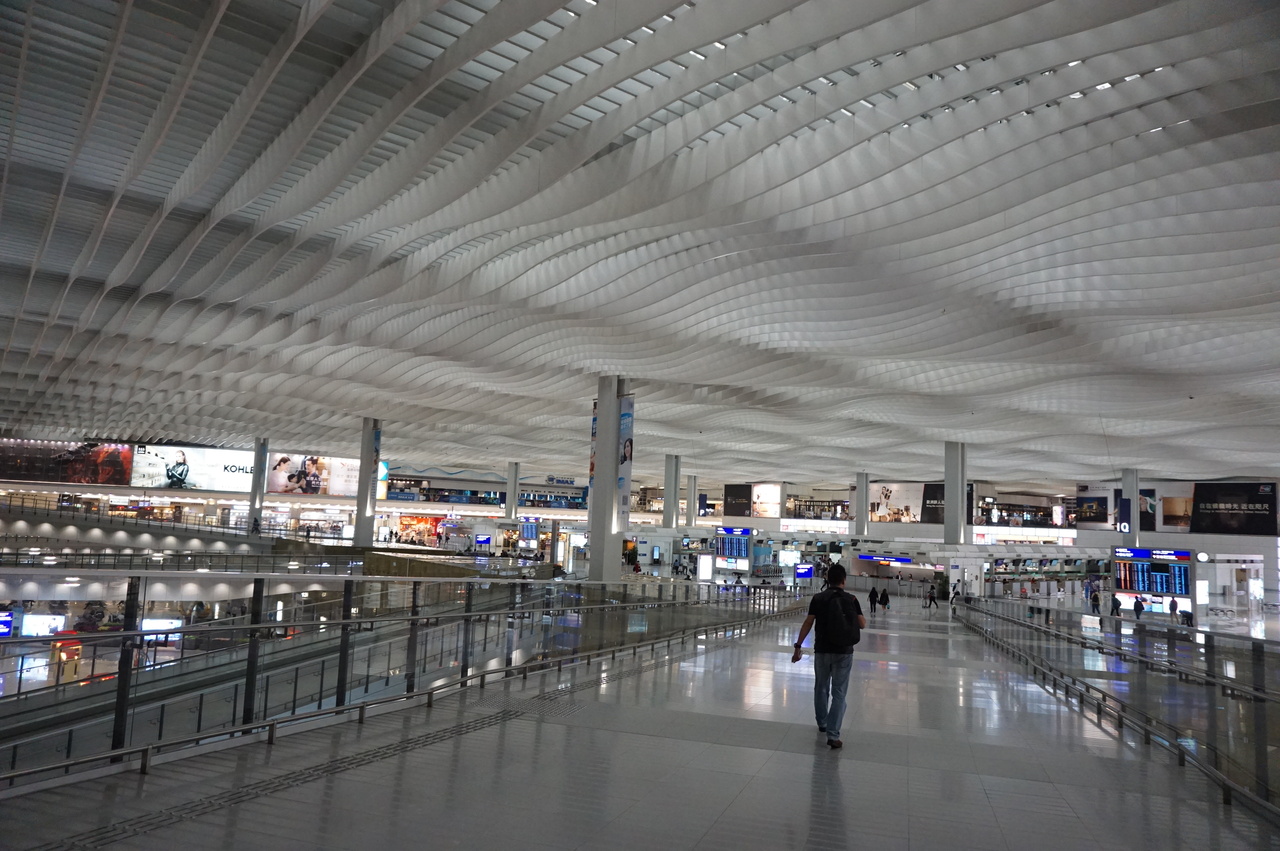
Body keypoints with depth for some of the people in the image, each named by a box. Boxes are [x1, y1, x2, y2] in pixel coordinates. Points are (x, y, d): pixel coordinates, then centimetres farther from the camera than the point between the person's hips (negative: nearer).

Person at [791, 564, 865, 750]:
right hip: (844, 652, -1)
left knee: (821, 688, 20)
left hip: (822, 651, 1)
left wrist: (798, 646, -3)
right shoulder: (851, 599, -3)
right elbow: (862, 625, -1)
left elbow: (808, 623, -7)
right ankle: (833, 734, -6)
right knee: (839, 693, 2)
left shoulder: (818, 598, -3)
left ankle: (822, 724, 37)